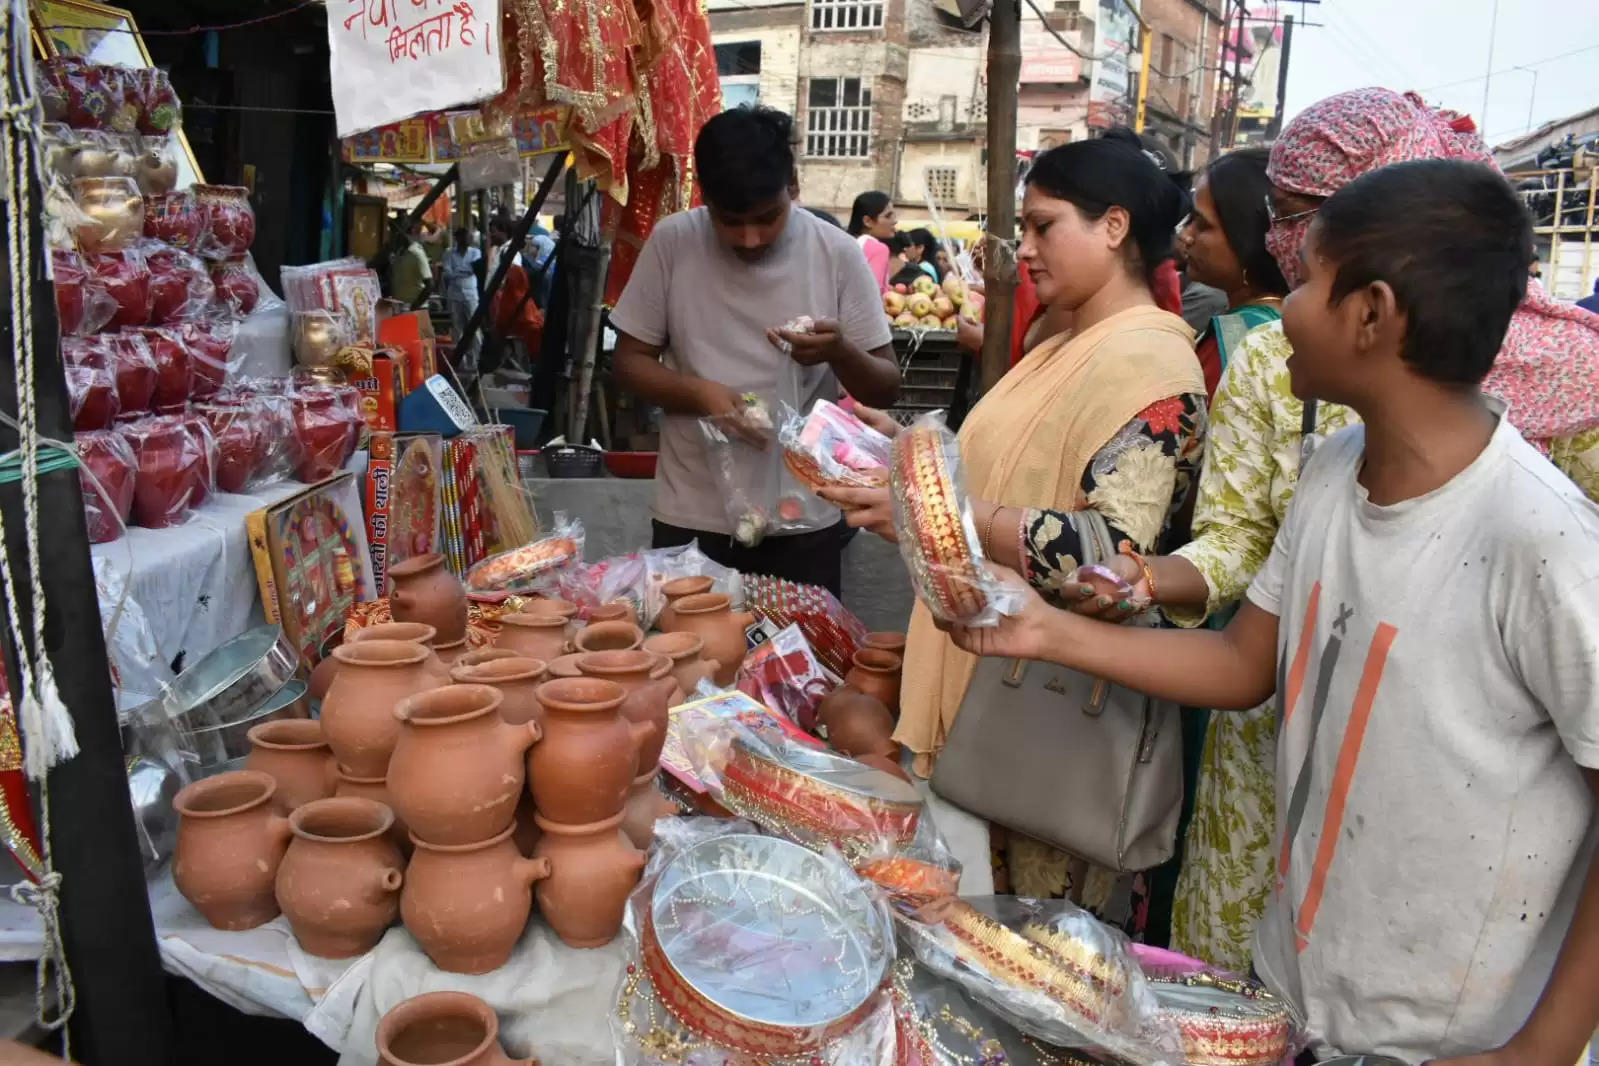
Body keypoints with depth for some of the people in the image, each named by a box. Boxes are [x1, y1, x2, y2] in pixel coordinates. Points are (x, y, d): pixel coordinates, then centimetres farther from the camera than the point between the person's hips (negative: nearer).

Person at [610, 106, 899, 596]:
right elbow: (629, 361, 1)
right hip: (692, 515, 1)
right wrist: (699, 392, -18)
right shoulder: (671, 243, -5)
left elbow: (887, 387, -2)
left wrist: (840, 353, -23)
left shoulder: (837, 253, -6)